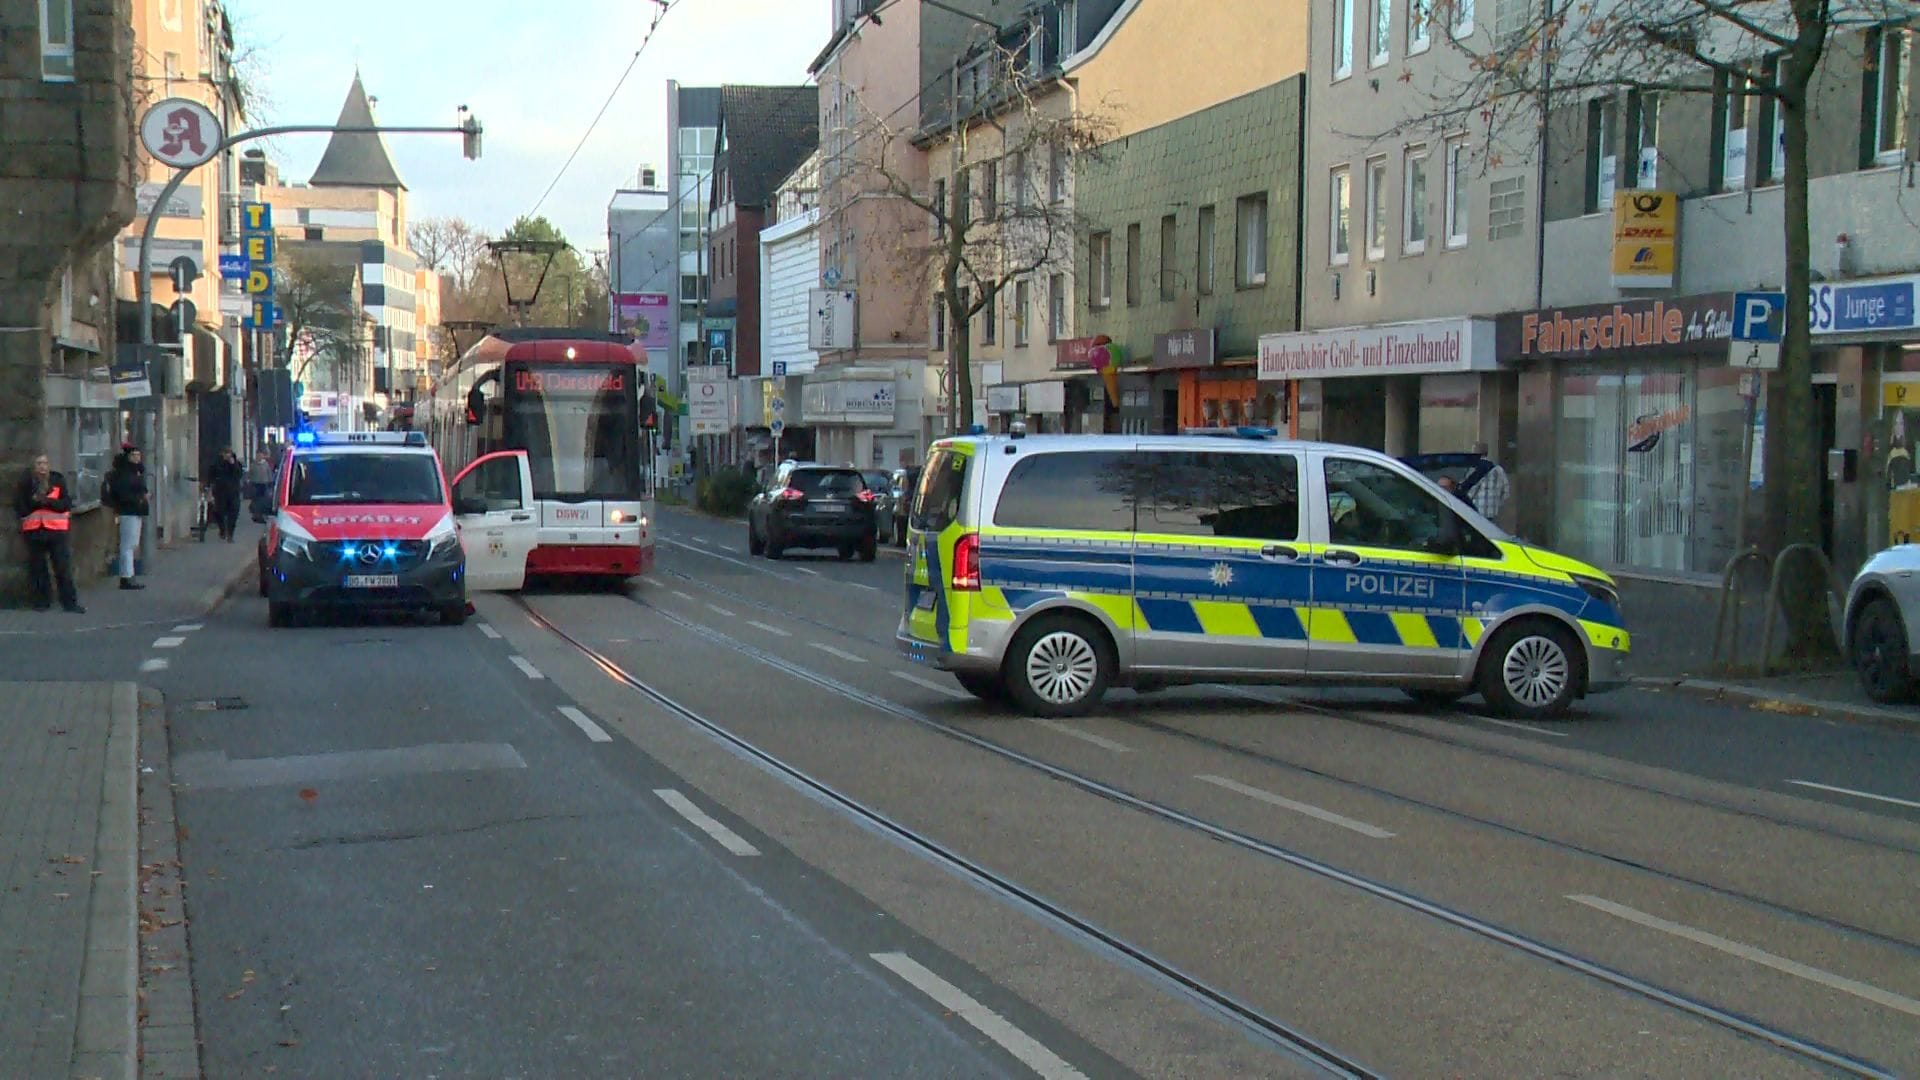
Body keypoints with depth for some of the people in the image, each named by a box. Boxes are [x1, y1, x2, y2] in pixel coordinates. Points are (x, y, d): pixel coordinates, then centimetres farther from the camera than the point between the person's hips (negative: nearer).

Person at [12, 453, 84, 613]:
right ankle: (41, 601, 14)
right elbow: (19, 507, 0)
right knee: (37, 568, 5)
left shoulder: (58, 480, 3)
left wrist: (47, 501, -17)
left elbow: (67, 503, -5)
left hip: (56, 529, -1)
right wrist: (35, 501, -15)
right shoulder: (26, 482, 4)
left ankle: (70, 602, 0)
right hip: (33, 530, 1)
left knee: (63, 567, -3)